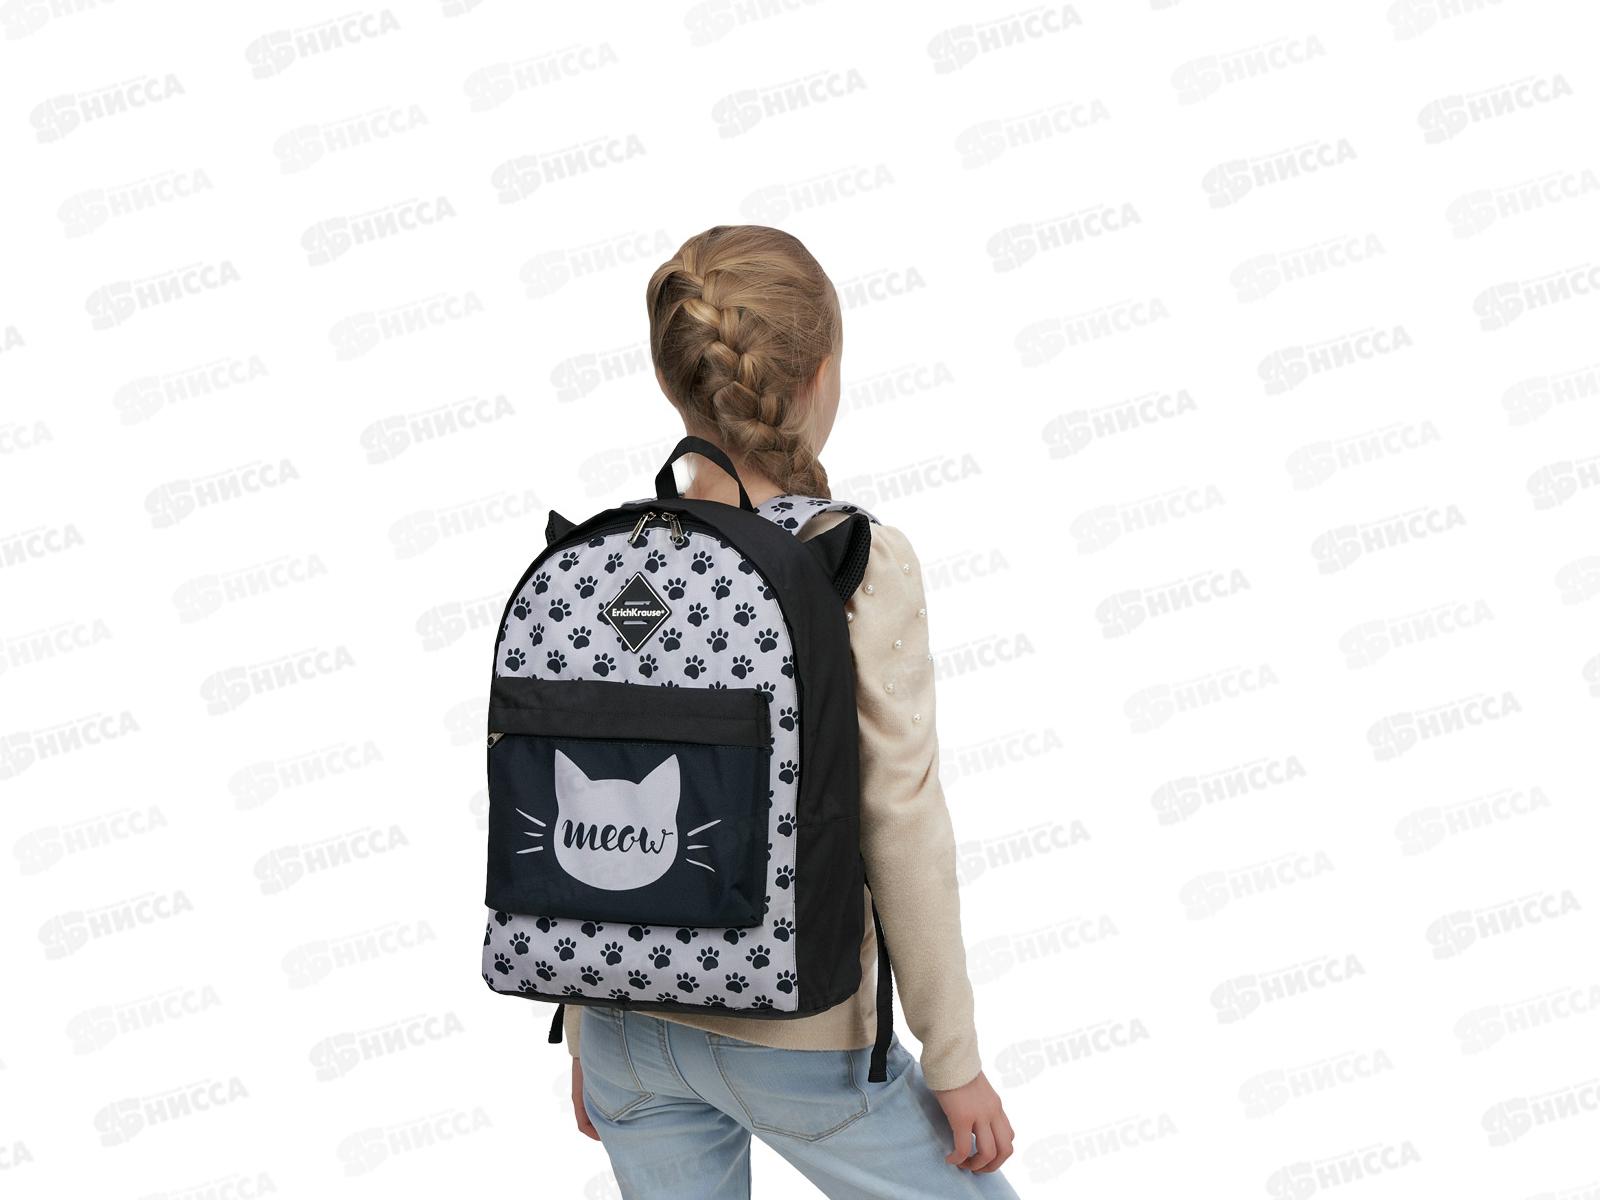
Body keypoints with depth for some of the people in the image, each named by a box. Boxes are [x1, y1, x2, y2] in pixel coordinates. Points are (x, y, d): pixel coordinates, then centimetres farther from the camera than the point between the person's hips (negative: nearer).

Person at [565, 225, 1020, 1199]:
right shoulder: (862, 570, -18)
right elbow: (904, 836, -16)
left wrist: (588, 1032, 14)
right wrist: (956, 1063, -5)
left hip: (636, 1021, 4)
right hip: (797, 1041, -4)